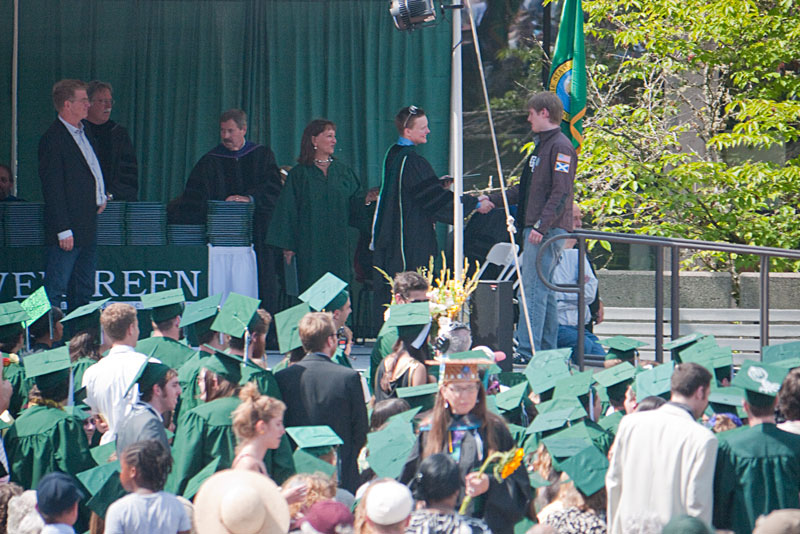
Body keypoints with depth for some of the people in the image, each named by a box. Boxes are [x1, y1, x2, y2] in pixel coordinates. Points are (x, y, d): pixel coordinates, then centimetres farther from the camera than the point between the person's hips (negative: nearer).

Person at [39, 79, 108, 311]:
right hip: (68, 230, -9)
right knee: (55, 290, -5)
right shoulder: (53, 139, -14)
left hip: (88, 228, 9)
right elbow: (52, 189, -17)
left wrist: (100, 198, 15)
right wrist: (63, 230, -19)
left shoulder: (83, 133, 15)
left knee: (83, 292, 13)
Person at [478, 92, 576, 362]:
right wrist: (493, 200, 27)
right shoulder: (541, 145, 21)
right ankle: (547, 350, 12)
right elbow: (526, 188, 29)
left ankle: (527, 350, -17)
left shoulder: (560, 147, -11)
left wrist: (541, 226, -25)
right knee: (543, 291, 10)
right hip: (534, 229, 10)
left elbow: (561, 193, -19)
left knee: (533, 289, -13)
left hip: (548, 230, -10)